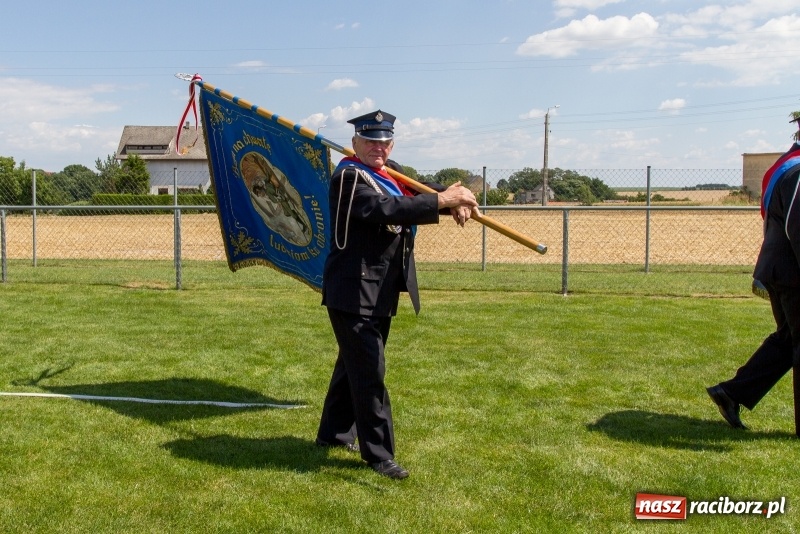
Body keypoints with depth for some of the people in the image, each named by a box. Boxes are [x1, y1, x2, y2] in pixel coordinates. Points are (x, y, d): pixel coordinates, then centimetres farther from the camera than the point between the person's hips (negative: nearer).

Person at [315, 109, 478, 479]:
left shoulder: (393, 172, 13)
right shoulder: (349, 176, -15)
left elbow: (420, 191, 4)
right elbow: (387, 209, -30)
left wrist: (452, 196, -18)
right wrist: (443, 201, -31)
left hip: (381, 292, 9)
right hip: (353, 292, -9)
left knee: (353, 364, 19)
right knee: (369, 371, -5)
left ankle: (334, 433, 34)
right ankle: (378, 453, 3)